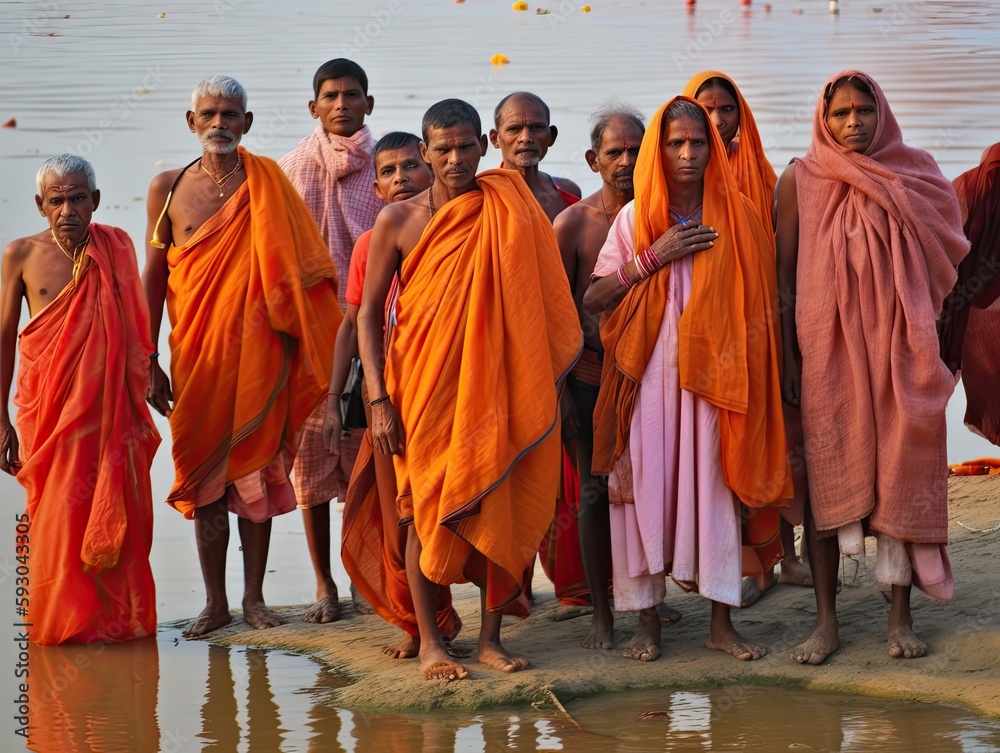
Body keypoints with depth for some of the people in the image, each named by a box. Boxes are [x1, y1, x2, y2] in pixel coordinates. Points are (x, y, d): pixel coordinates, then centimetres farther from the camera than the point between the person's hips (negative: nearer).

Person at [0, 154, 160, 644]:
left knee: (112, 514, 0)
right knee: (55, 516, -1)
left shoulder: (116, 247, 5)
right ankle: (56, 619, 12)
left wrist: (138, 405, 10)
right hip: (49, 406, -1)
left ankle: (115, 617, 12)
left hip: (109, 408, 1)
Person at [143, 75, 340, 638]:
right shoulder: (169, 188, 3)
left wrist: (286, 356, -4)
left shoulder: (268, 185, 0)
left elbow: (293, 273, 1)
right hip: (196, 353, 1)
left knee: (256, 471, 4)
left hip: (257, 353, -1)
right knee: (202, 474, 5)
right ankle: (216, 602, 14)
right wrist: (150, 363, 3)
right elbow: (154, 277, 6)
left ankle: (255, 596, 15)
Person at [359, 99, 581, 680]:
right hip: (424, 386, -1)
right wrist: (379, 400, -6)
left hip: (491, 386, 1)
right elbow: (369, 314, 2)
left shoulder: (508, 214, 2)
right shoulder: (399, 221, -1)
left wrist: (538, 384, 0)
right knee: (428, 510, 1)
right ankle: (430, 641, 11)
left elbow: (540, 307, 7)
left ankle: (491, 637, 13)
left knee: (500, 506, 2)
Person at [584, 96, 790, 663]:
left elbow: (757, 302, 8)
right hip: (648, 374, 0)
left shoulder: (736, 215, 6)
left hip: (713, 374, 0)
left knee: (716, 484, -1)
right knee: (648, 485, -1)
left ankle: (722, 621, 7)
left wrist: (744, 370, -3)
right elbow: (593, 299, -1)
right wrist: (654, 256, -9)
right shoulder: (636, 218, 5)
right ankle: (648, 620, 8)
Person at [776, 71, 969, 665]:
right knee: (826, 476, 2)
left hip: (900, 350, 1)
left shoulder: (914, 176, 5)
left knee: (904, 477, 1)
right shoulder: (802, 180, 2)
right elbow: (784, 275, 2)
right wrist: (786, 357, -4)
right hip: (826, 349, -1)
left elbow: (943, 266, 8)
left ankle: (902, 616, 10)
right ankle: (827, 621, 9)